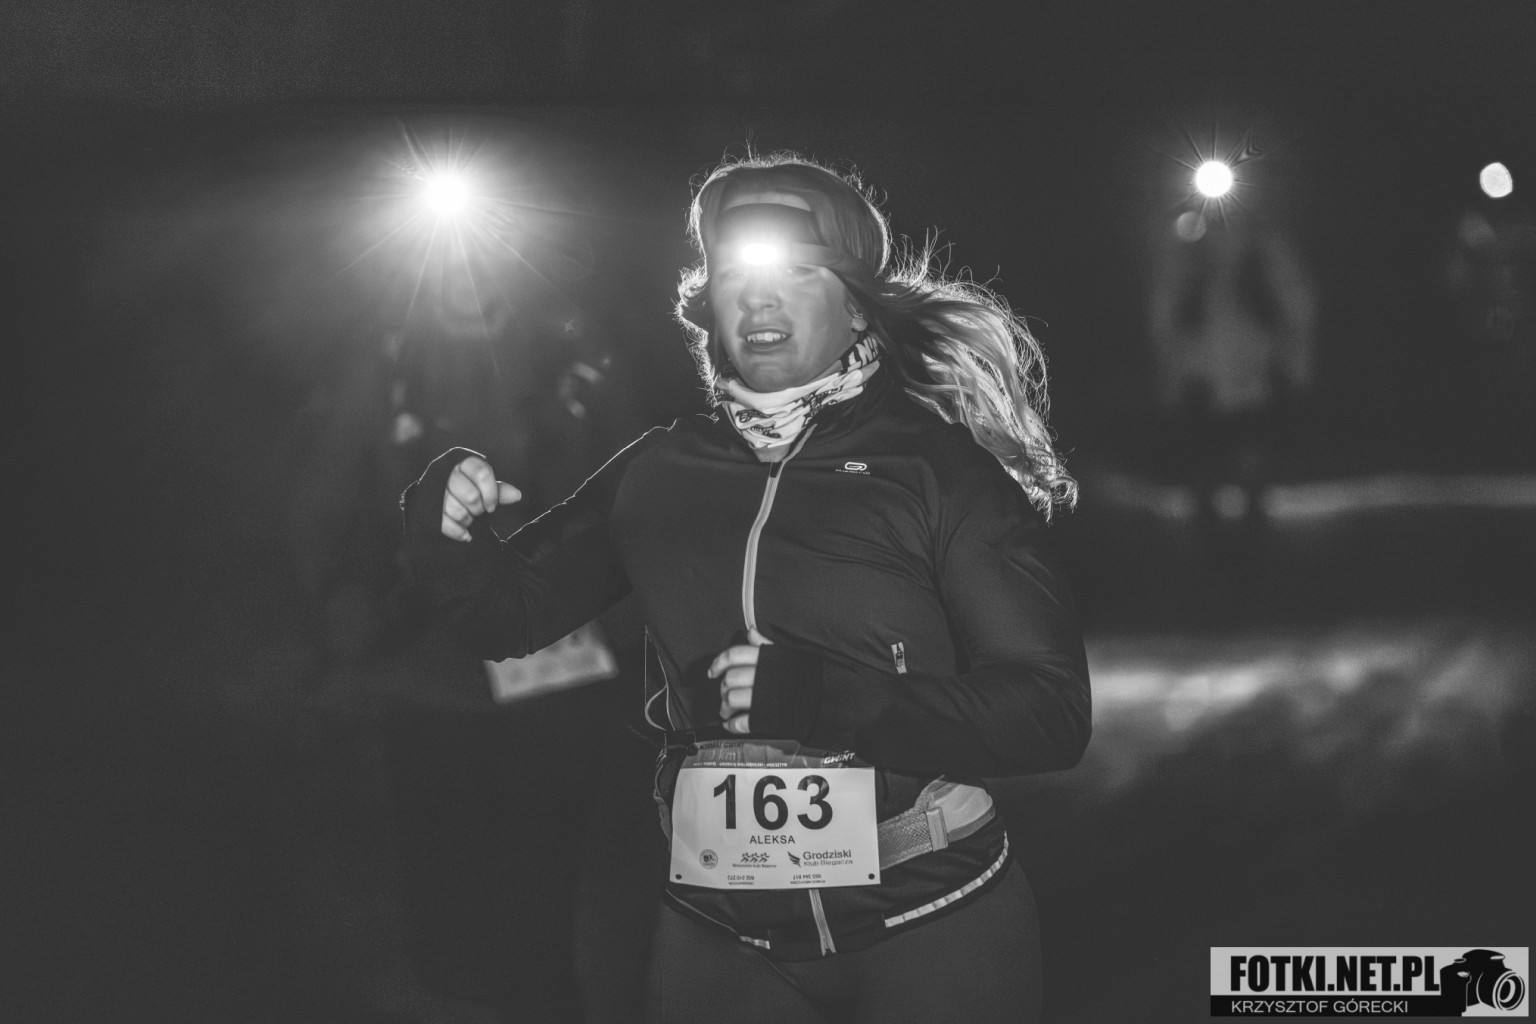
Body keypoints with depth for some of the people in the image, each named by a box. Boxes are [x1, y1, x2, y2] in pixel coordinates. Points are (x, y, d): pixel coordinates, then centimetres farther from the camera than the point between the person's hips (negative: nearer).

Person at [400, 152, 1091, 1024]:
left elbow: (1052, 714, -12)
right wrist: (446, 534, -10)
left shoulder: (938, 461, -7)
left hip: (933, 932, -3)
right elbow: (509, 612, 12)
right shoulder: (662, 471, 3)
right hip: (719, 941, 3)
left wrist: (816, 693, -24)